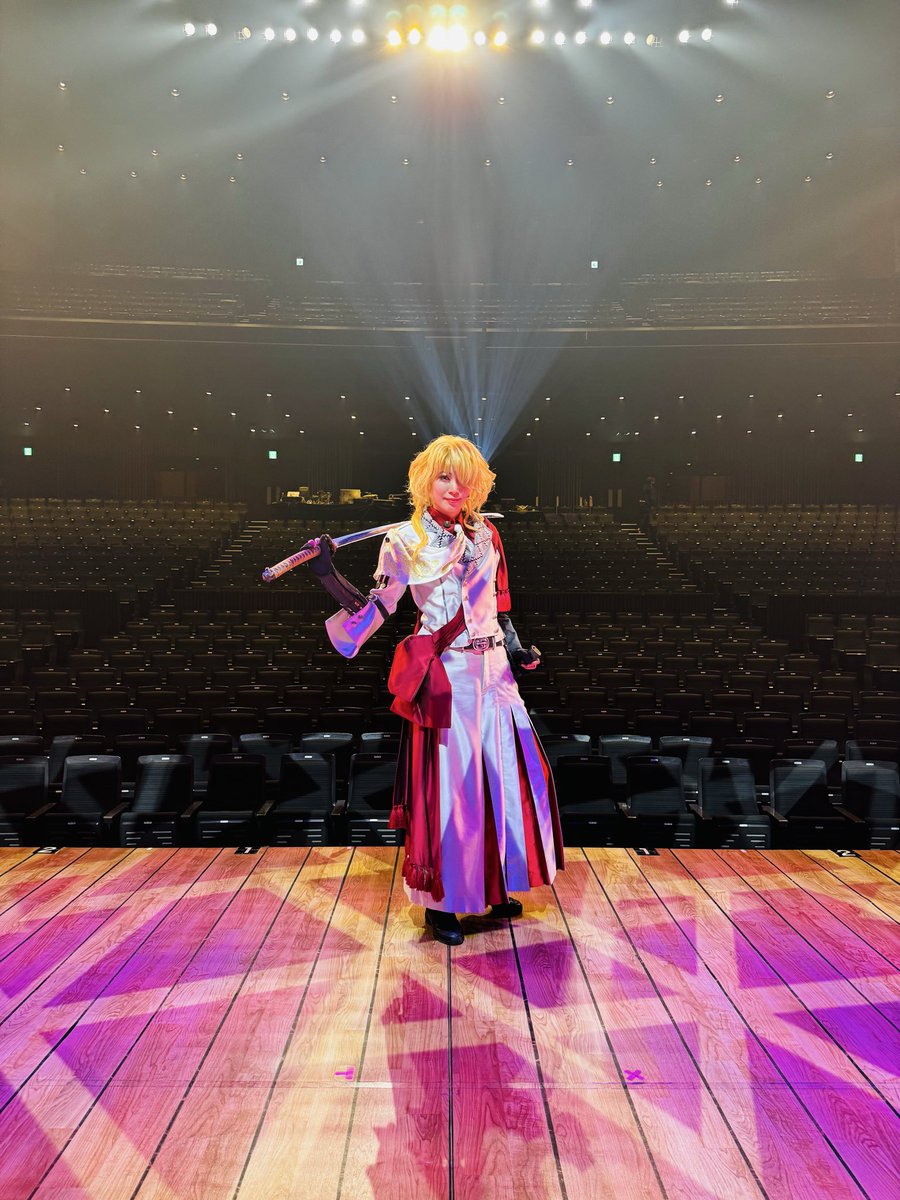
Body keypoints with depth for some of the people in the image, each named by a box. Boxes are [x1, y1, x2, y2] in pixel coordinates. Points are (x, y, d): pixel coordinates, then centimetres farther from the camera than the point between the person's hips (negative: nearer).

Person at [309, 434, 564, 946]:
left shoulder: (484, 534, 8)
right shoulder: (404, 542, -4)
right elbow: (376, 608, -5)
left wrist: (515, 647, 7)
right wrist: (330, 575, -16)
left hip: (493, 672, 5)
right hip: (445, 678, -5)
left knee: (504, 775, 11)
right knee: (449, 783, 1)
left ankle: (496, 885, 32)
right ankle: (441, 900, 20)